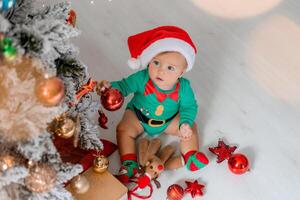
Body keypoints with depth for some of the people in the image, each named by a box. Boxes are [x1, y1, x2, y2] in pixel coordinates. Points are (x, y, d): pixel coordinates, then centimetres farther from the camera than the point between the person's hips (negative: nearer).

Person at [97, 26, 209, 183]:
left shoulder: (183, 87, -25)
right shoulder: (142, 79, -30)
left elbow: (189, 106, -14)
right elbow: (125, 86, -20)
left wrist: (185, 123, -32)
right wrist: (110, 86, -43)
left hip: (169, 121, 2)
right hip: (138, 117, -1)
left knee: (190, 129, -11)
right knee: (124, 129, -23)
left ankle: (190, 156, -3)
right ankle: (129, 165, -19)